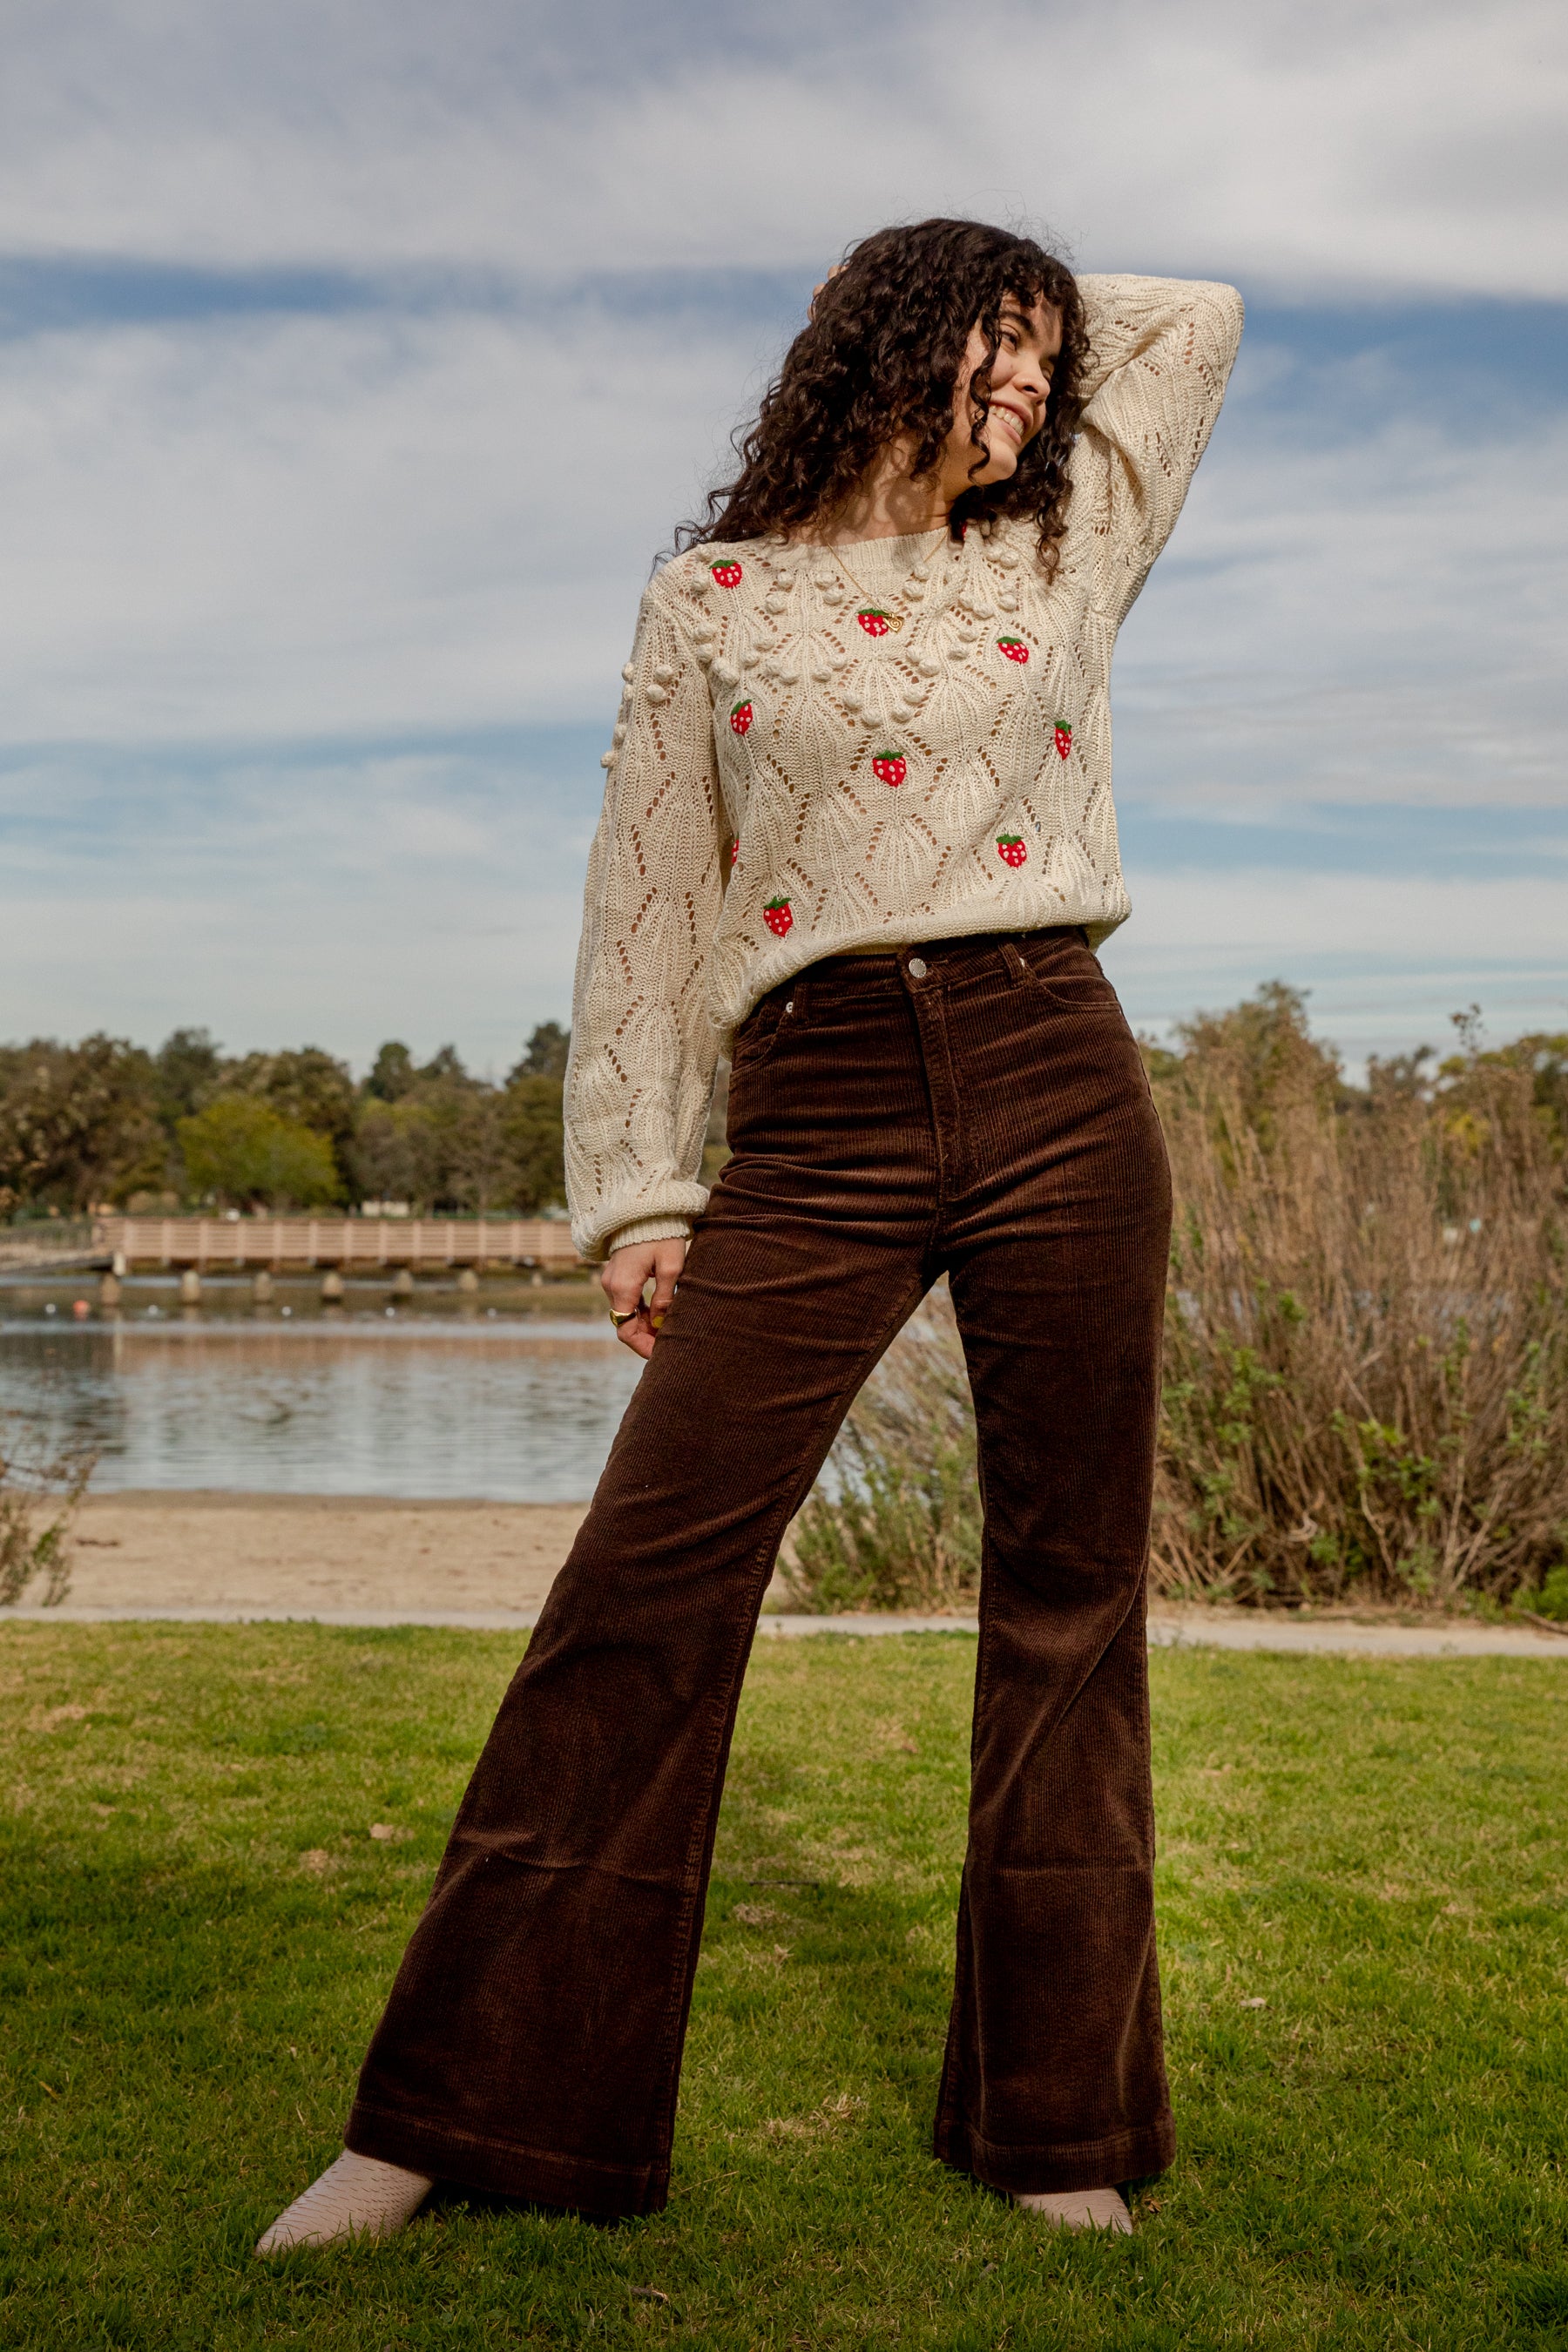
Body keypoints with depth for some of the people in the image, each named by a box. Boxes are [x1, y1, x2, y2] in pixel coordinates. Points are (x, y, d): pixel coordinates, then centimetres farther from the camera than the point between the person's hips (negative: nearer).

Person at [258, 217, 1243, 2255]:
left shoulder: (1055, 568, 17)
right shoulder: (715, 598, 11)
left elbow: (1201, 318, 28)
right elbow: (649, 908, 7)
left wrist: (1030, 332, 31)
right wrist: (639, 1194, 0)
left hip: (1060, 1089, 3)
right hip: (820, 1120, -2)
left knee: (1068, 1588, 4)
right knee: (649, 1573, -7)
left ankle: (1055, 2126, 17)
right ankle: (455, 2119, 4)